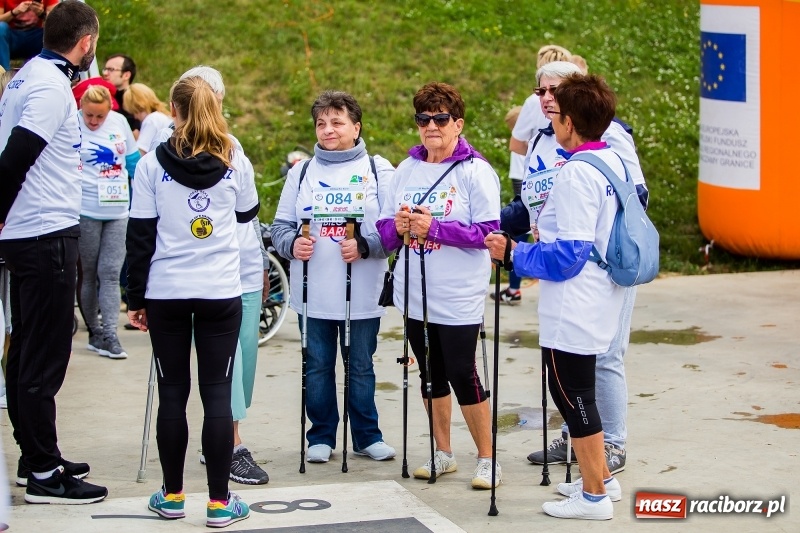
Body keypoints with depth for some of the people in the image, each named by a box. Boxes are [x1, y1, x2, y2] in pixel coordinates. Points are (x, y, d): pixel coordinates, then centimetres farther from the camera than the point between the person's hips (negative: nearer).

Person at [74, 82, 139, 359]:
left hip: (117, 210, 3)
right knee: (89, 274, 6)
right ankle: (95, 333, 14)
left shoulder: (119, 122, 5)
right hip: (85, 211, -3)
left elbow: (133, 160, 16)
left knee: (110, 274, -2)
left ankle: (110, 335, -5)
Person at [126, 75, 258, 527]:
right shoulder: (235, 161, -1)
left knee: (172, 393, 8)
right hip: (221, 291, 0)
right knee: (217, 392, 2)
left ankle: (173, 496, 14)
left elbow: (140, 235, -1)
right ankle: (220, 502, 2)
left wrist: (136, 298, 5)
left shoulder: (152, 164, -3)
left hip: (166, 292, 0)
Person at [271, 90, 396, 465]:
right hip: (312, 292, 2)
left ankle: (367, 436, 18)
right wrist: (292, 243, -11)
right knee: (317, 368, 7)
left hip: (362, 293, -2)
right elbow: (280, 225, 11)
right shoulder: (301, 172, 12)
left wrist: (364, 246, -20)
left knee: (361, 367, 6)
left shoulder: (378, 170, 3)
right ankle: (321, 437, 18)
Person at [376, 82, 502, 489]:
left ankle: (487, 458, 8)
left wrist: (433, 227, -21)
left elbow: (488, 233, -15)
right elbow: (385, 232, 10)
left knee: (462, 375, -4)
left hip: (458, 298, -6)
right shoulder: (406, 170, 9)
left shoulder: (476, 171, -8)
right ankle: (442, 453, 26)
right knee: (430, 375, 14)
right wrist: (398, 226, -13)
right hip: (415, 295, 6)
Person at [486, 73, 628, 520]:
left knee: (573, 394, 0)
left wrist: (515, 254, -12)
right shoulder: (613, 161, 7)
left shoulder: (576, 174, -21)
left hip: (573, 308, -10)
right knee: (577, 391, 21)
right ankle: (600, 478, 31)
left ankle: (595, 496, 8)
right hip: (597, 300, 10)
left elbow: (567, 254, -23)